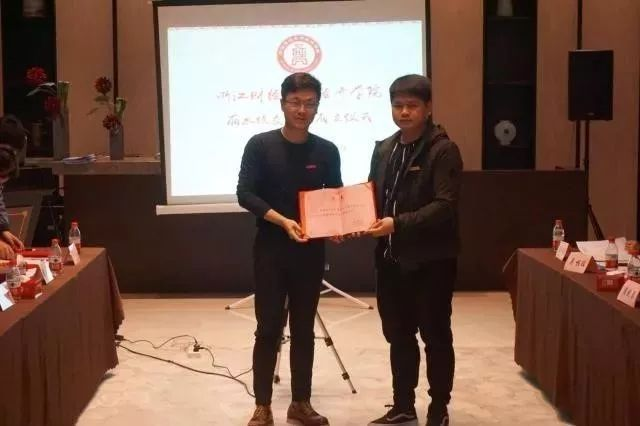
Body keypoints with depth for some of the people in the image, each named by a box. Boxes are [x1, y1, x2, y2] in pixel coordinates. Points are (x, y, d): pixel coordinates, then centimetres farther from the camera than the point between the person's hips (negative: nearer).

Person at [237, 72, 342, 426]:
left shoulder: (326, 151, 4)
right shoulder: (260, 145, -4)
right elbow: (245, 194, -9)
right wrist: (282, 221, -22)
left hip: (310, 252, 3)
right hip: (270, 250, -2)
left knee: (304, 329, 10)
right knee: (269, 329, 1)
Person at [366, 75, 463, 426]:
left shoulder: (443, 150, -10)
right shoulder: (384, 149, 12)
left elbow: (445, 206, -19)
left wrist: (398, 223, -27)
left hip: (430, 259, -6)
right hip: (391, 258, 7)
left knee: (435, 336, 6)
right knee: (398, 336, 15)